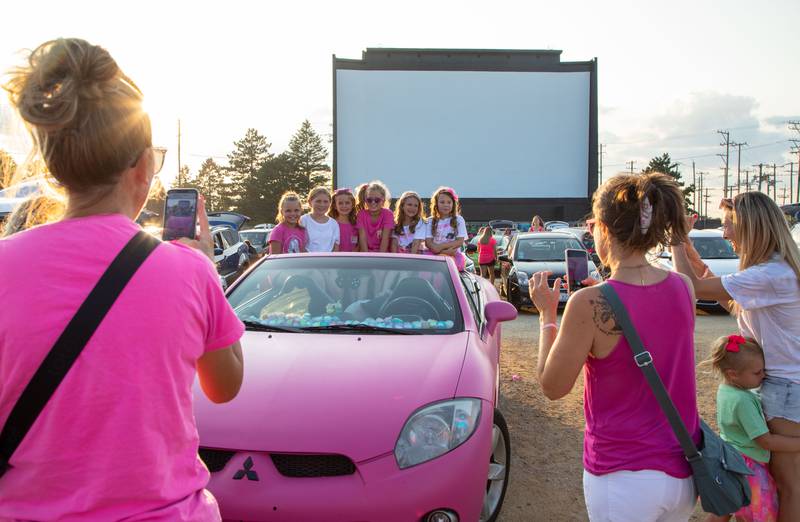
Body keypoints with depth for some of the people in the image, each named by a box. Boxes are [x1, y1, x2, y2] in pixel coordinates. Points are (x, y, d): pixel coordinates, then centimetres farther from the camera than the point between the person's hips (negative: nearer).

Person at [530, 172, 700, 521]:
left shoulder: (590, 305, -23)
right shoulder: (682, 288, -5)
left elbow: (553, 387, -11)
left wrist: (547, 313, -2)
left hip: (623, 476, -6)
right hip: (684, 470, 6)